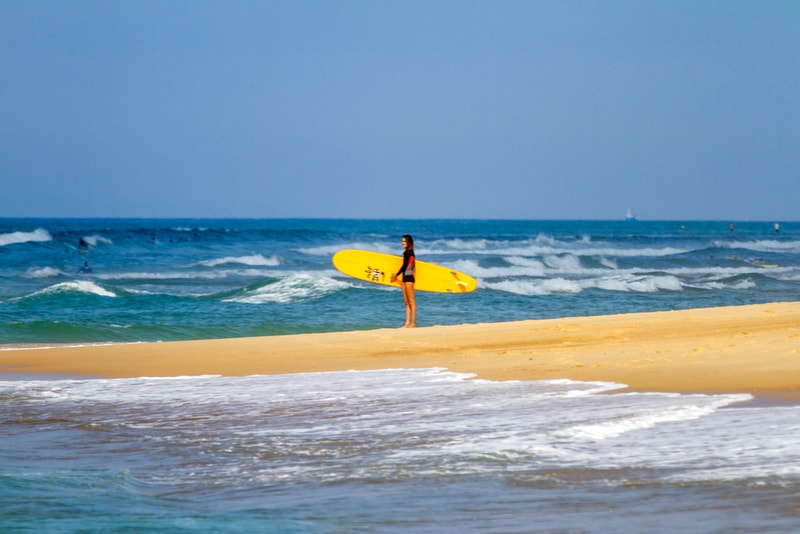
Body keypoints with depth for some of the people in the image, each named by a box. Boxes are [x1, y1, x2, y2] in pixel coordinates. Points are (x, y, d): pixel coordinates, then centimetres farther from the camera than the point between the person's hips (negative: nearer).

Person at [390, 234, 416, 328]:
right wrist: (396, 275, 13)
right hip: (405, 278, 10)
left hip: (409, 278, -10)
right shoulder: (407, 252, 13)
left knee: (411, 301, -7)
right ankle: (407, 323, 11)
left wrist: (396, 275, -4)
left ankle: (413, 323, -6)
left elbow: (404, 265, -13)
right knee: (406, 302, 9)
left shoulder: (408, 252, -12)